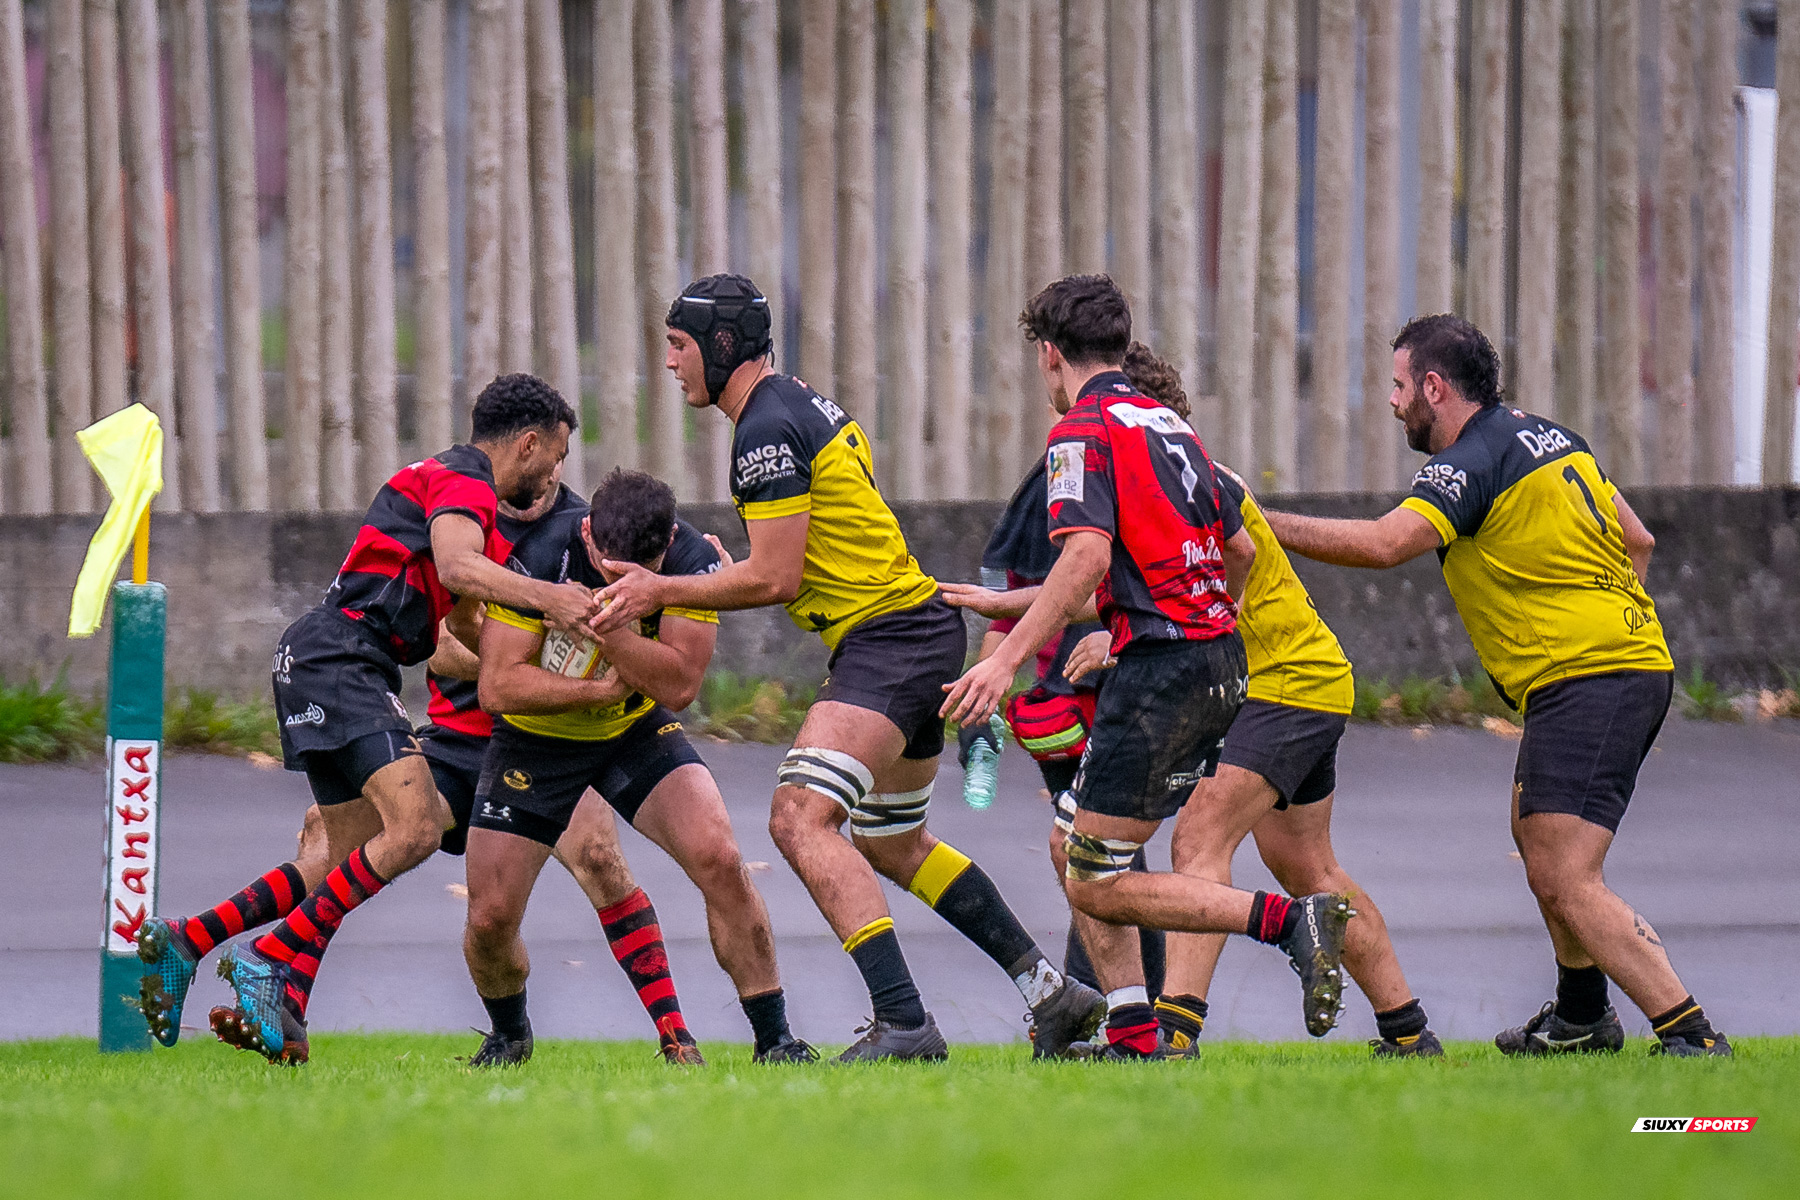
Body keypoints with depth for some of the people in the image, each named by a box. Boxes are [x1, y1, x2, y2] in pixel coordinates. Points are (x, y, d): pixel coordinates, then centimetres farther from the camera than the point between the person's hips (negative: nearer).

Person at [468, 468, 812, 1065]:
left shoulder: (692, 560, -23)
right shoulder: (540, 555, -27)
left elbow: (680, 684, -28)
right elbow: (498, 685, -26)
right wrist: (601, 690, -28)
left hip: (637, 728, 1)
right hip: (535, 740, -1)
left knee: (720, 860, -21)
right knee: (489, 920, -6)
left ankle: (774, 1039, -9)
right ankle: (509, 1035, 28)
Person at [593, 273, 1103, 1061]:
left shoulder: (767, 430, -14)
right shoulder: (805, 407, 17)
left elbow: (774, 580, -17)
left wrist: (661, 592, -8)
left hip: (888, 639, -11)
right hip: (924, 634, 11)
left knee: (800, 819, -21)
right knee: (891, 843, 22)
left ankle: (904, 1022, -29)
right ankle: (1053, 995, 23)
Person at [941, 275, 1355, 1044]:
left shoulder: (1083, 431, -7)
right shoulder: (1170, 425, 19)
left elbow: (1088, 556, -22)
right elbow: (1240, 548, 25)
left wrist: (1007, 658, -24)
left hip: (1160, 668, -9)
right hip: (1221, 666, 9)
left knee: (1096, 885, -7)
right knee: (1071, 846, 17)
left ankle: (1287, 921, -20)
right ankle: (1134, 1032, 10)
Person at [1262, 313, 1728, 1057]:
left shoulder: (1473, 464, -14)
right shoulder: (1548, 438, 15)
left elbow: (1383, 544, -28)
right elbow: (1637, 541, 20)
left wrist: (1261, 523, -21)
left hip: (1585, 683, -11)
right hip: (1636, 660, 11)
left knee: (1566, 881, -15)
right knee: (1534, 832, 27)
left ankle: (1690, 1035, -21)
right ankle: (1581, 1015, 37)